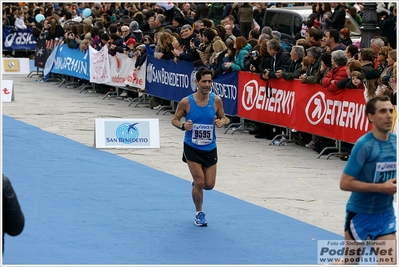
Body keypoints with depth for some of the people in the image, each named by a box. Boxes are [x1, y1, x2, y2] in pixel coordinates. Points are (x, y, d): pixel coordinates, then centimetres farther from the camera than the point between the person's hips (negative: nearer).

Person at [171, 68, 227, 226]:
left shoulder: (216, 100, -10)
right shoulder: (186, 102, -15)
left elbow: (223, 118, 4)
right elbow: (175, 120, -4)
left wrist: (221, 122, -20)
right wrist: (183, 126, -25)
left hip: (210, 148, 3)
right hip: (192, 147, -3)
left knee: (209, 184, 6)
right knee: (199, 182, -5)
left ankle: (196, 184, 43)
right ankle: (199, 213, 18)